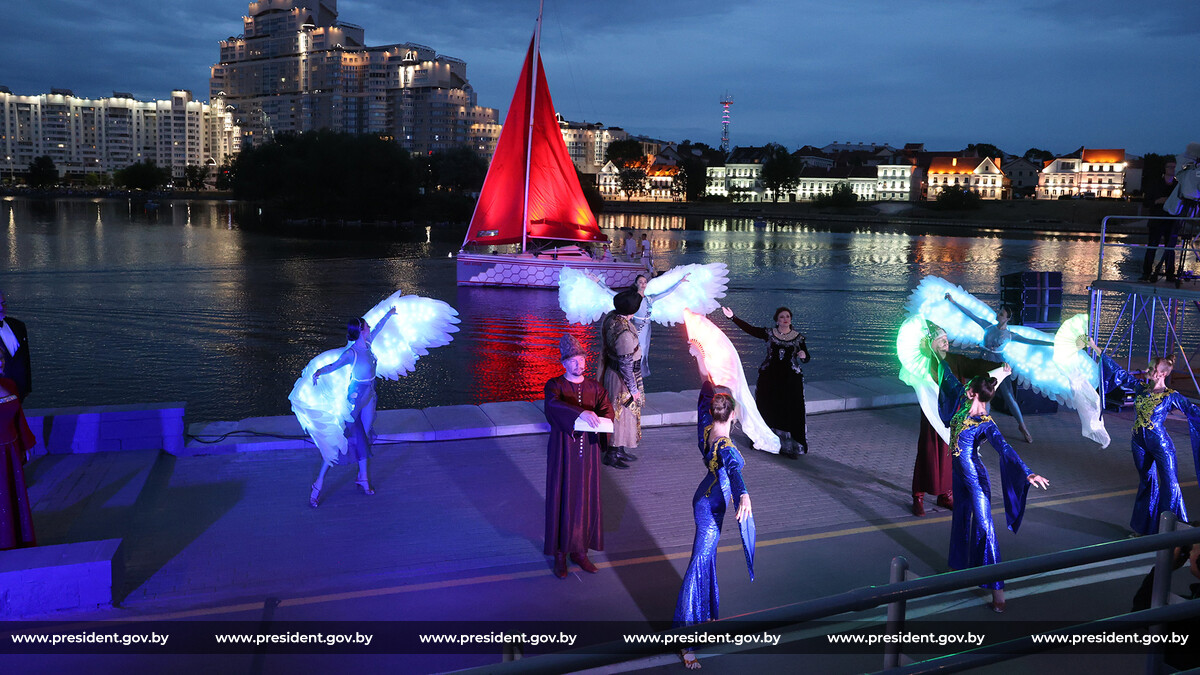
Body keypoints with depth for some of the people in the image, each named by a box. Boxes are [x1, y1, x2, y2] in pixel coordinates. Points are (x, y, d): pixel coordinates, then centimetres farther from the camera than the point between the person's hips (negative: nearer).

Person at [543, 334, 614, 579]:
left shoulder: (594, 387, 6)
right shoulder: (555, 385, -6)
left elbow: (608, 411, -6)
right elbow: (553, 403, -29)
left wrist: (597, 419, -30)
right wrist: (581, 413, -45)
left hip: (588, 452, 4)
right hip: (563, 452, -4)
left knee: (586, 501, 9)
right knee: (562, 501, 1)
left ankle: (579, 551, 24)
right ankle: (560, 555, 13)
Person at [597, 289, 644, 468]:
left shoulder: (611, 317, -6)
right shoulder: (624, 333, -33)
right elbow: (626, 365, -27)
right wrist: (634, 389, -15)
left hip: (610, 368, 9)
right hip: (621, 377, -9)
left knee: (617, 412, 22)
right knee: (621, 414, 7)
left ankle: (619, 450, 37)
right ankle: (611, 455, 21)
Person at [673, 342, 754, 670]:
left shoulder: (706, 429, -7)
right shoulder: (725, 446, -30)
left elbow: (707, 389, 5)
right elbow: (733, 470, -51)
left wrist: (700, 356, 15)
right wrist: (743, 495, -70)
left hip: (705, 501, 10)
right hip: (712, 508, -10)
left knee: (707, 558, 24)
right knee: (699, 565, -8)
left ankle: (704, 614, 42)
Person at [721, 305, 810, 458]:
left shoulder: (798, 337, 3)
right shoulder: (769, 333, 2)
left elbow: (806, 358, 2)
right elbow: (749, 328, -5)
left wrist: (803, 355, -22)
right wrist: (732, 317, -13)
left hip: (790, 379, -1)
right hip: (769, 377, 1)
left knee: (790, 413, -3)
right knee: (768, 410, 7)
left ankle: (790, 448, 5)